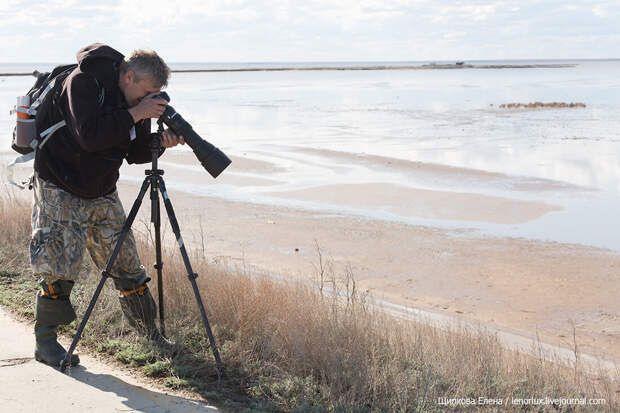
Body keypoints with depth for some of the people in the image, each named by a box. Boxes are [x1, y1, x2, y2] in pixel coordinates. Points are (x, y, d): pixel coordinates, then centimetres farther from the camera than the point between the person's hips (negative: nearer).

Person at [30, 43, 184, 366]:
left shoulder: (135, 101, 1)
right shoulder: (83, 82, -19)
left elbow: (135, 153, 5)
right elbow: (90, 136, -31)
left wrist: (160, 143, -14)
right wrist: (135, 114, -28)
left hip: (102, 193, 6)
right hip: (60, 190, -6)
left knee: (127, 266, 6)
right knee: (58, 268, -8)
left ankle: (150, 333, 17)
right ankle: (45, 342, 7)